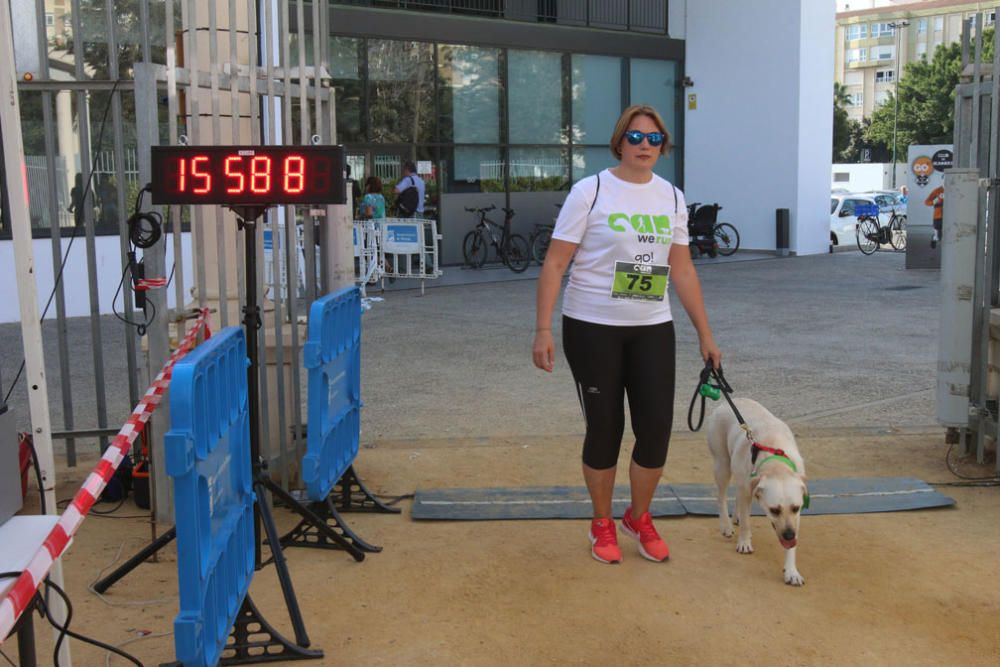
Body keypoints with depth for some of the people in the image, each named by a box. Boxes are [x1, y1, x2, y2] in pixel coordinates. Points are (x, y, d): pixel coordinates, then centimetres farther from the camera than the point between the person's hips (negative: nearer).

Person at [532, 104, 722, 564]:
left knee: (656, 428, 3)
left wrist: (705, 335, 10)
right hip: (592, 329, -4)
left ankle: (639, 518, 28)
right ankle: (602, 524, 27)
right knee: (604, 429, 5)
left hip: (653, 329, 4)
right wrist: (543, 330, -16)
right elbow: (554, 264, -9)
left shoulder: (672, 197, 7)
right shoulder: (590, 191, -7)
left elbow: (683, 271, 11)